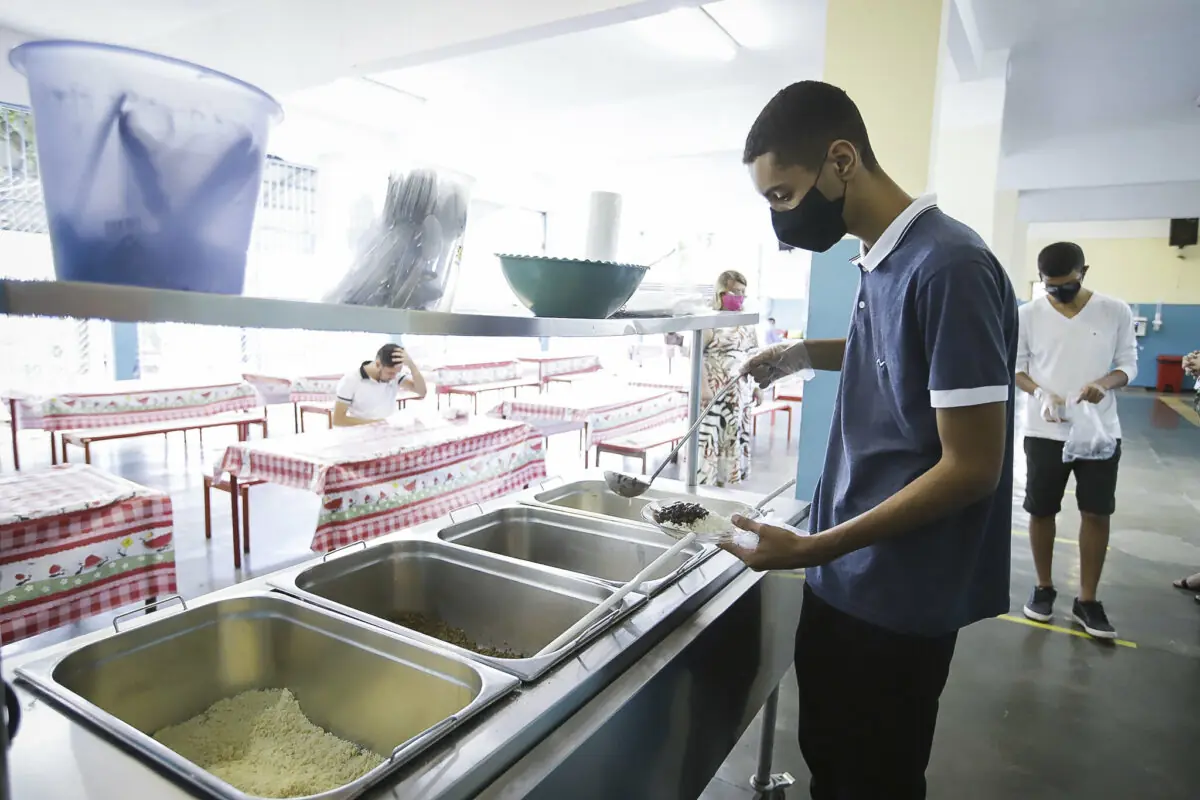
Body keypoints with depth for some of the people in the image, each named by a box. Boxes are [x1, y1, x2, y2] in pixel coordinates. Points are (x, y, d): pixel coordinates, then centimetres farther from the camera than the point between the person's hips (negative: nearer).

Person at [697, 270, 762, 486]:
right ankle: (704, 484, 2)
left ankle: (725, 481, 22)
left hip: (740, 393, 7)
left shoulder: (747, 323, 12)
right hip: (716, 392, -7)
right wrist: (703, 386, -23)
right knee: (711, 437, -6)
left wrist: (758, 387, 14)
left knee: (734, 438, 11)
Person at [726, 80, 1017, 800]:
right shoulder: (882, 261, 5)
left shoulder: (949, 267, -21)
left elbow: (972, 468, -21)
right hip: (847, 579, 8)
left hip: (898, 600, -8)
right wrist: (807, 354, 10)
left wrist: (814, 548, -22)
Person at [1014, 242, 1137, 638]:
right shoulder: (1028, 315, -3)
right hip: (1044, 431, 0)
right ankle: (1044, 587, 26)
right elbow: (1015, 368, 3)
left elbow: (1128, 364, 4)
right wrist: (1040, 393, -16)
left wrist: (1104, 384, -18)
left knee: (1097, 513, 5)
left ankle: (1086, 600, 18)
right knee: (1041, 511, 7)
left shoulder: (1116, 312, -1)